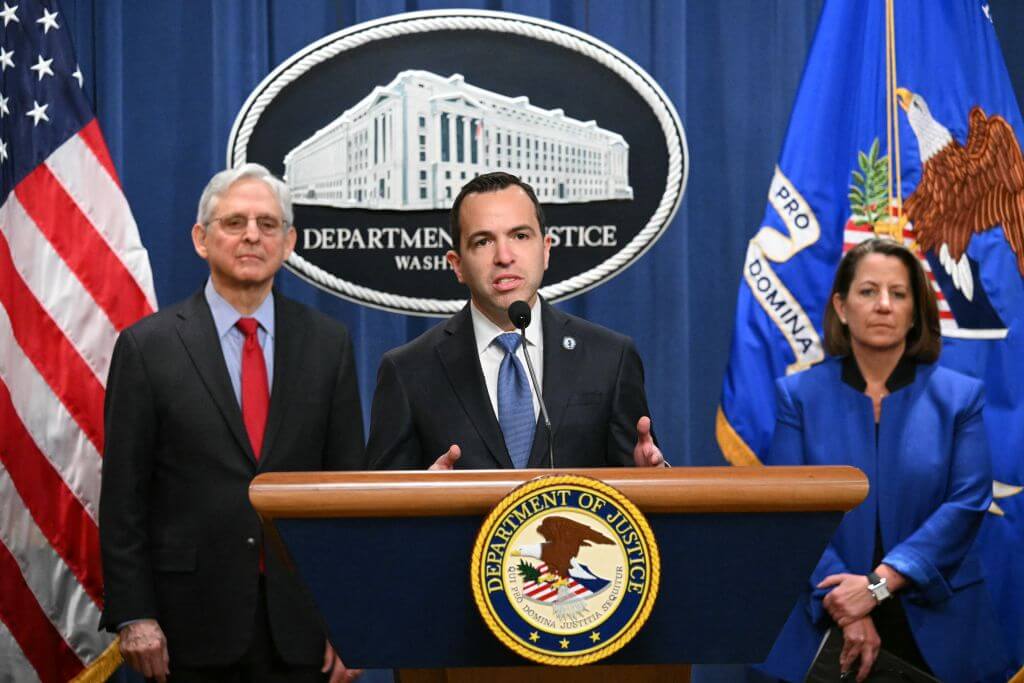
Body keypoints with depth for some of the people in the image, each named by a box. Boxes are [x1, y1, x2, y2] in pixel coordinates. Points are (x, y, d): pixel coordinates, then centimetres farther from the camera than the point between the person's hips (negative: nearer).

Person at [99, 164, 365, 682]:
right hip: (193, 623, -2)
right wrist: (132, 616, -7)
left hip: (300, 624, 2)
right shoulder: (147, 346, -1)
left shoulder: (327, 343, 5)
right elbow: (123, 497, -2)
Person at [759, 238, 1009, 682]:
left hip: (933, 630, 0)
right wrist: (844, 607, -18)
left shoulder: (959, 396, 2)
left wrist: (879, 583, -18)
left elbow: (968, 503, -8)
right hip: (824, 629, 0)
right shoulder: (799, 394, 2)